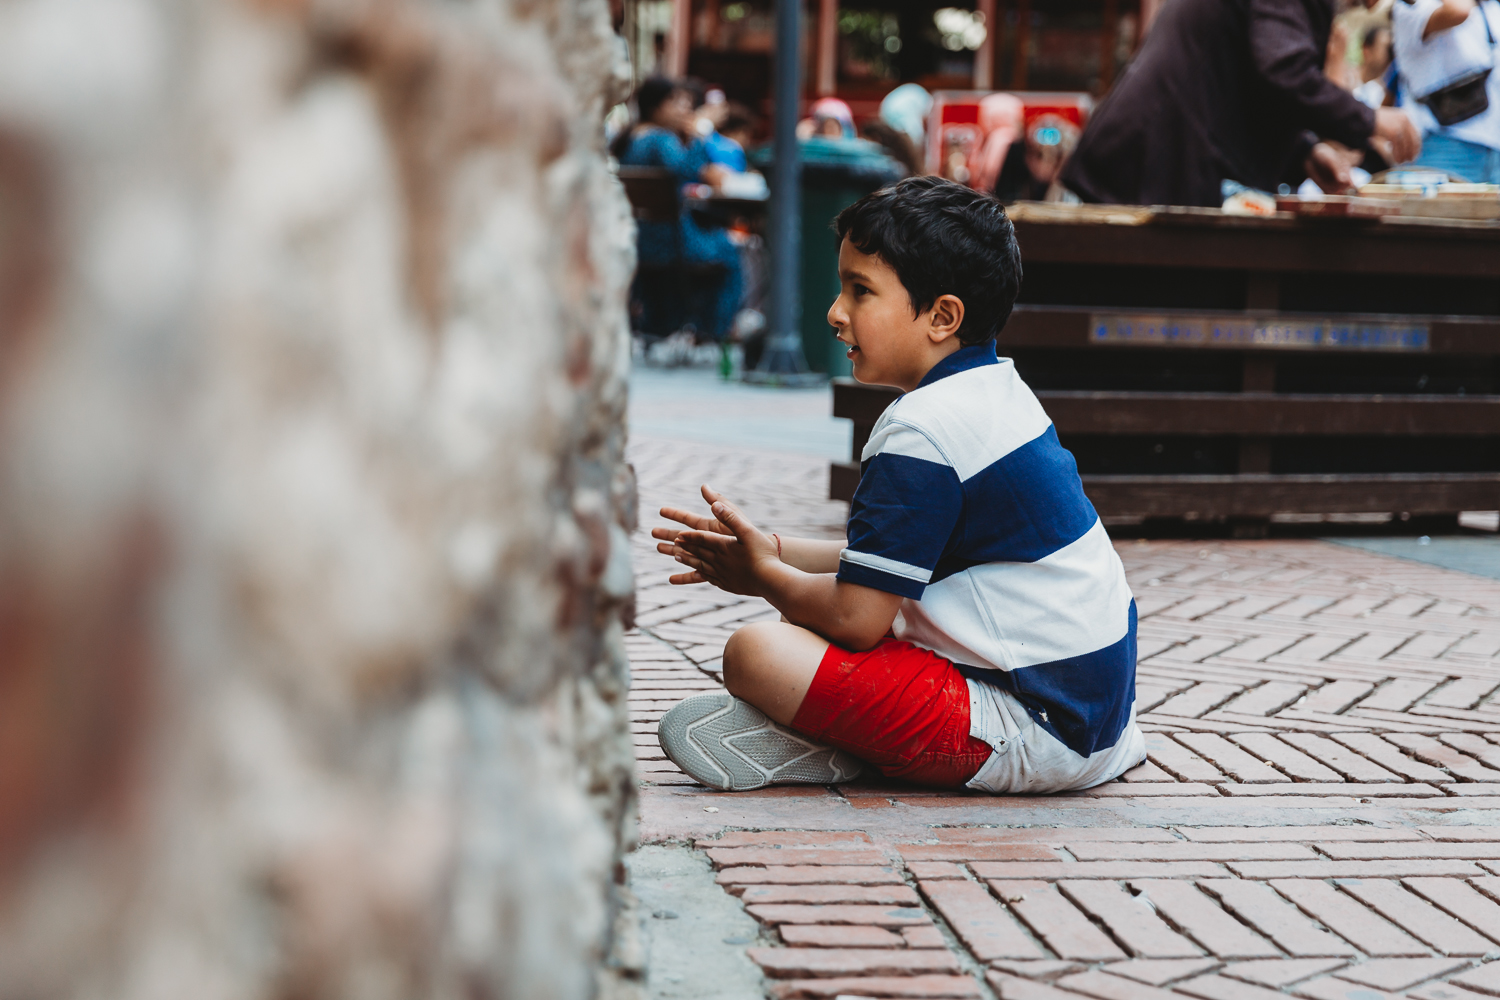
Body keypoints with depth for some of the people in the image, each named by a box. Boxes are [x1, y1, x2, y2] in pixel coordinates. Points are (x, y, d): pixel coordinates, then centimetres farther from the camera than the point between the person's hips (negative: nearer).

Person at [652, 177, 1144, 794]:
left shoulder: (921, 434, -19)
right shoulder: (999, 390, 12)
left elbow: (855, 617, -19)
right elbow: (889, 565, 20)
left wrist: (763, 576, 0)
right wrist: (774, 552, 13)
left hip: (1038, 732, -11)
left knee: (759, 653, -24)